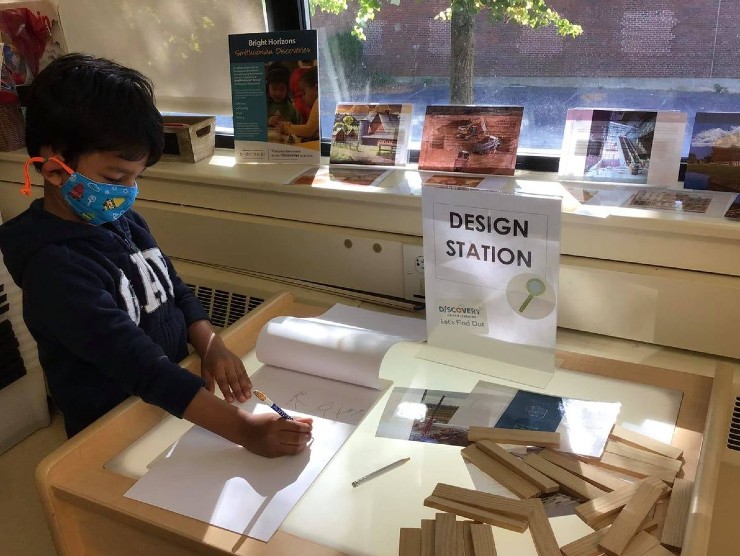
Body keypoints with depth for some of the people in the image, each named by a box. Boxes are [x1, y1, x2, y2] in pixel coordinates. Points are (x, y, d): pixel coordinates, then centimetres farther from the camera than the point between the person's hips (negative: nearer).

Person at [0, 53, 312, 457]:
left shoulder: (124, 221, 1)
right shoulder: (54, 269, -22)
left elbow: (176, 291, 11)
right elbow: (143, 368, -28)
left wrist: (210, 345, -9)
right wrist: (243, 428, -34)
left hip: (173, 404, 6)